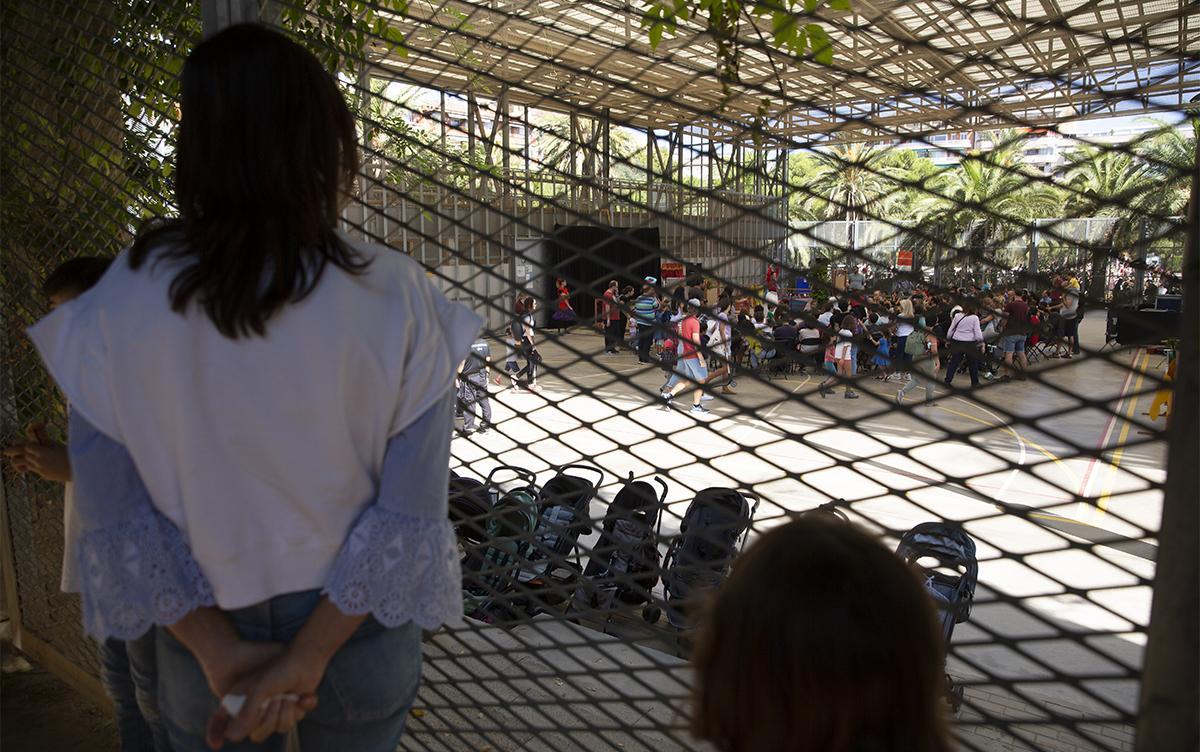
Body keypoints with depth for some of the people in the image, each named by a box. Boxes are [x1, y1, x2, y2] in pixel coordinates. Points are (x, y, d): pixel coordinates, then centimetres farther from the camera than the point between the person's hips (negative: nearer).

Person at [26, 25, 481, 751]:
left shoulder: (121, 303, -14)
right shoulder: (395, 297, -18)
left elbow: (113, 517, -12)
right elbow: (411, 514, -18)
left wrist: (217, 652, -9)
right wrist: (311, 655, -14)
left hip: (205, 635, 1)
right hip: (357, 626, 0)